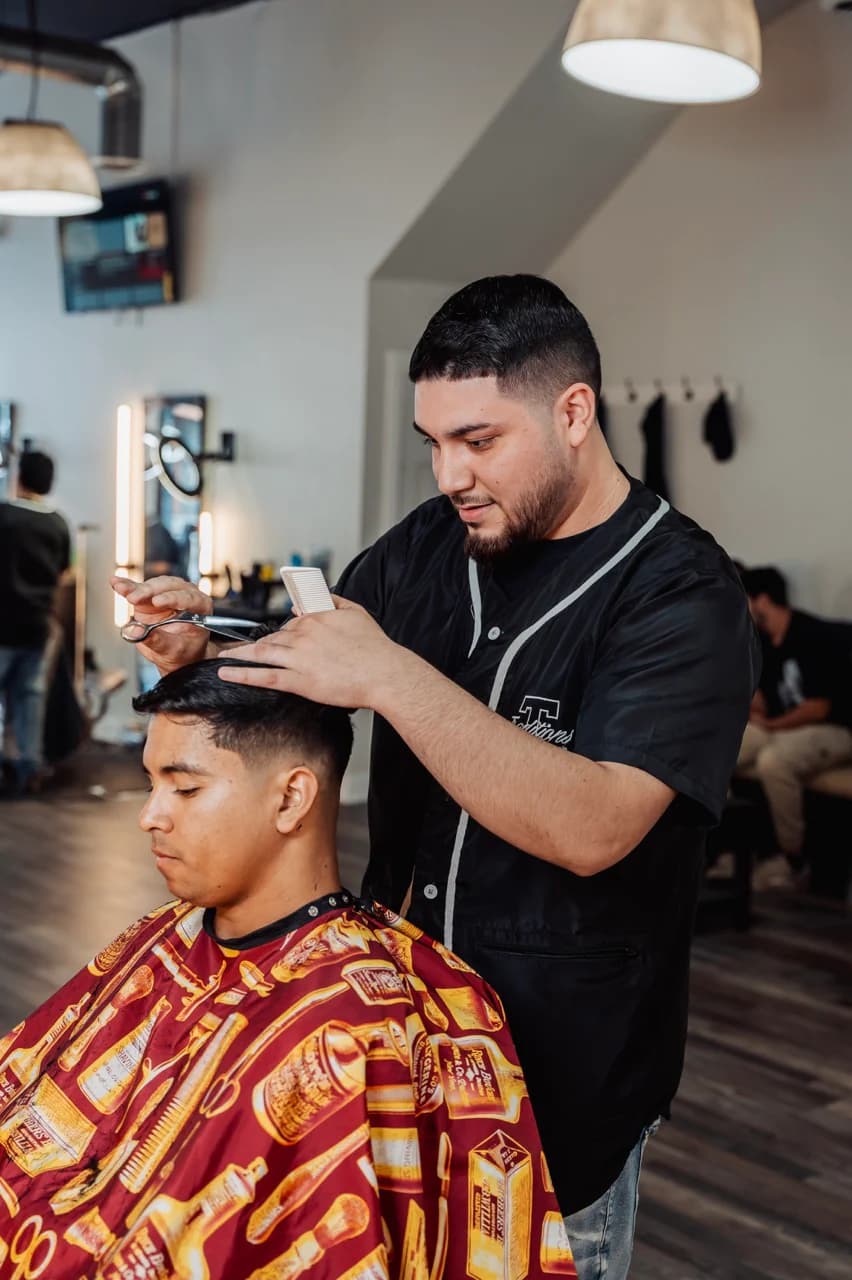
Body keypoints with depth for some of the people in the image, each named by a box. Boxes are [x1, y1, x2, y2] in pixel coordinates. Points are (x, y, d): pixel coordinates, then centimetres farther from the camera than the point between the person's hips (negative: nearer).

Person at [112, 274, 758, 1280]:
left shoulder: (681, 596, -20)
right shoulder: (430, 544, -1)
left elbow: (591, 830, -31)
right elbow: (301, 675, 8)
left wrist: (390, 676, -36)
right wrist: (207, 637, -14)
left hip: (567, 1079, -5)